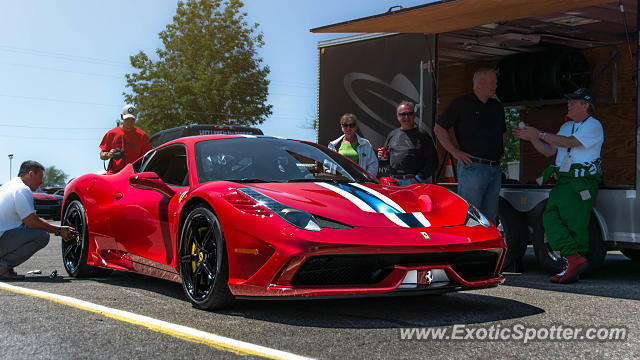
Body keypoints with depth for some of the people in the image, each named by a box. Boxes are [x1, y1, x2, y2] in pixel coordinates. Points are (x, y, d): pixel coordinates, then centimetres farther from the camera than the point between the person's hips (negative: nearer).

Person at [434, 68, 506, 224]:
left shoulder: (497, 107, 18)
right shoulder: (461, 104, -1)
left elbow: (503, 133, 32)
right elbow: (439, 128, -1)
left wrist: (500, 152, 15)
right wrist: (455, 152, -7)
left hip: (495, 169, 7)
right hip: (472, 168, -7)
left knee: (490, 217, 8)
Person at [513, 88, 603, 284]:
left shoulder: (593, 126, -2)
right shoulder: (566, 126, 25)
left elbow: (570, 142, -15)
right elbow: (549, 151, 23)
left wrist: (539, 134, -12)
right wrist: (531, 138, 10)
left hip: (582, 183, -8)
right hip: (562, 182, 8)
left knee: (576, 225, -10)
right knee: (550, 217, -8)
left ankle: (573, 266, -7)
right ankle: (575, 259, -9)